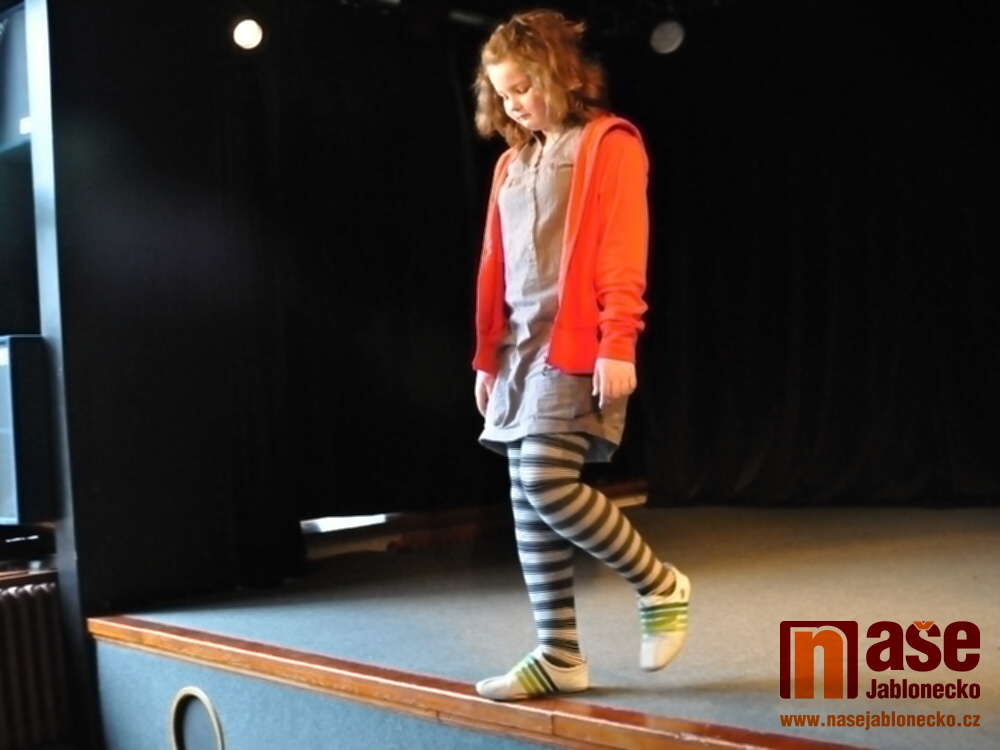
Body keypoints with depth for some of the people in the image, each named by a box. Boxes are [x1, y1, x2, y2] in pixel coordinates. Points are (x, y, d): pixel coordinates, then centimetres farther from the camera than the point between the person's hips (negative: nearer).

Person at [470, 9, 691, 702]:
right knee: (528, 502, 4)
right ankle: (559, 654, 11)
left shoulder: (609, 143, -1)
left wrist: (617, 344, -18)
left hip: (577, 344, -7)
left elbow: (623, 252, -10)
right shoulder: (512, 162, 19)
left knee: (548, 485, -17)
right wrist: (487, 356, 15)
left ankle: (660, 585, 5)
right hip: (520, 348, 8)